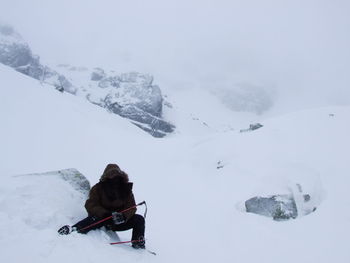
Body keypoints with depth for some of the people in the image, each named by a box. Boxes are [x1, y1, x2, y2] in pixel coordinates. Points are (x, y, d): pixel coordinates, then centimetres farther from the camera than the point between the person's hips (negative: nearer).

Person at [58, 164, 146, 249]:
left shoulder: (126, 188, 1)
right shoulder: (98, 188, -6)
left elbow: (131, 207, -5)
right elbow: (91, 205, -16)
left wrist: (123, 216, -28)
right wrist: (107, 214, -32)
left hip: (119, 223, 3)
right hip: (102, 218, -3)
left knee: (139, 219, -15)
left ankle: (138, 243, -14)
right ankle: (74, 229, -53)